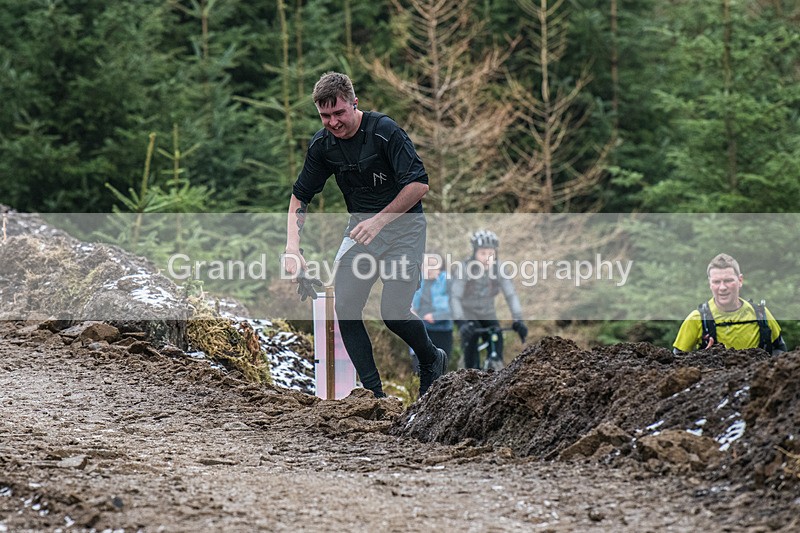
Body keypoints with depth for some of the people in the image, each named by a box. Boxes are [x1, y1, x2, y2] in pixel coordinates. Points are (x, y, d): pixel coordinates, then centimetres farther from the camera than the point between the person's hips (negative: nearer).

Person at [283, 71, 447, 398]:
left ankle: (431, 360, 15)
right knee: (345, 307, -11)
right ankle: (373, 393, -4)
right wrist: (292, 248, -8)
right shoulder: (322, 145, -4)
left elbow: (419, 184, -23)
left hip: (402, 226, -5)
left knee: (393, 311, -16)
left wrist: (379, 221, -26)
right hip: (361, 226, 5)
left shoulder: (385, 131, -21)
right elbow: (300, 196, 5)